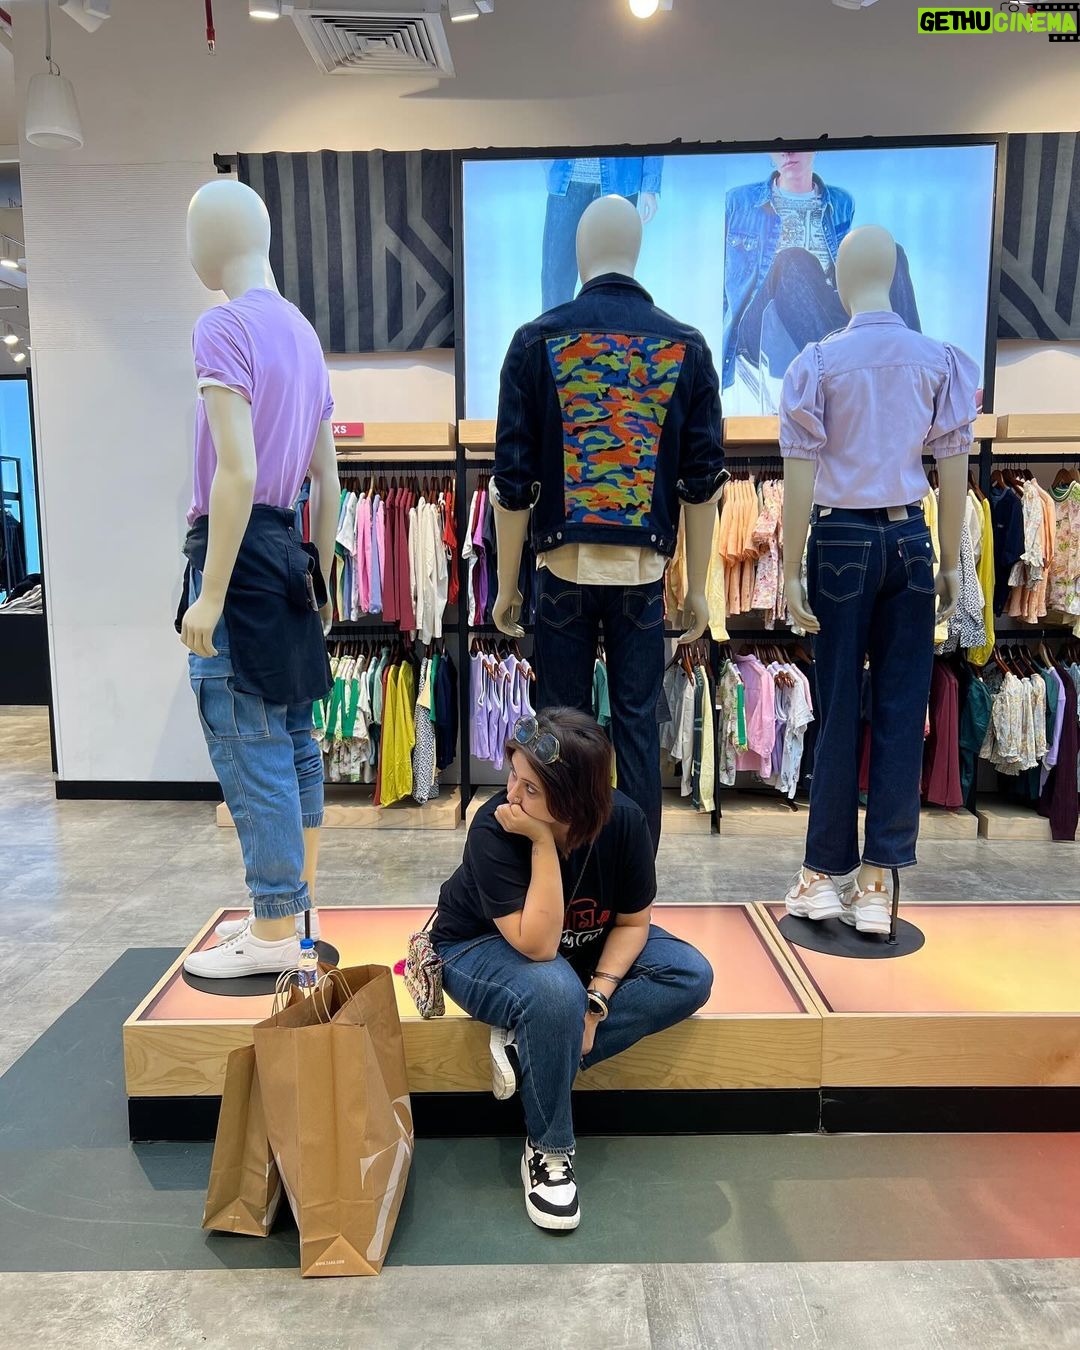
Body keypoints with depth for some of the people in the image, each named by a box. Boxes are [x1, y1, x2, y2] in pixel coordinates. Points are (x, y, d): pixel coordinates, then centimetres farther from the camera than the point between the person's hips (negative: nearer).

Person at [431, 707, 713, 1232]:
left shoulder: (622, 820, -22)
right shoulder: (493, 829, -33)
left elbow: (633, 921, -11)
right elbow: (537, 944, -36)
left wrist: (595, 1001, -23)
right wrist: (543, 843, -43)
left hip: (584, 948, 5)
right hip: (480, 948, -5)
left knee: (691, 976, -14)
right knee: (555, 993, -38)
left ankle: (526, 1050, -14)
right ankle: (548, 1149, -11)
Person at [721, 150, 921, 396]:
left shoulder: (841, 204, 20)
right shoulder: (738, 202, 12)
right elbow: (722, 282, 12)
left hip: (832, 324, 3)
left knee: (891, 254, -19)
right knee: (795, 261, -32)